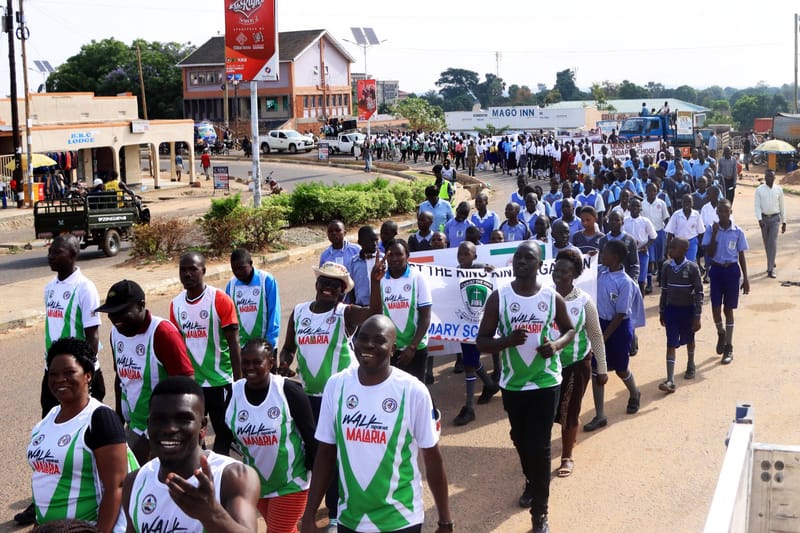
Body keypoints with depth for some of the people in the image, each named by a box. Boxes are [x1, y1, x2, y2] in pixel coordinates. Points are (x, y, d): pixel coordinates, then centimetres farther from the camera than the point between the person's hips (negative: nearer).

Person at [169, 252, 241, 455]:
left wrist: (239, 381, -12)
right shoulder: (176, 304, 4)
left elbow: (233, 343, -9)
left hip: (220, 382, -4)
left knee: (224, 434, 5)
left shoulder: (220, 300, -10)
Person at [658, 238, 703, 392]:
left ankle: (691, 366, 45)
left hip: (688, 309, -2)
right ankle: (670, 380, -7)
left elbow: (699, 293, -10)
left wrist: (697, 317, -11)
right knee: (671, 344, -3)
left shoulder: (692, 268, -14)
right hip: (671, 309, 2)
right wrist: (661, 312, 9)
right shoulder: (667, 267, -4)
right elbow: (664, 290, 6)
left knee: (689, 340, 19)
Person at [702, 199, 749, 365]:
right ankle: (721, 333, 32)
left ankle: (728, 347, 14)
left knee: (728, 309, 5)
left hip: (732, 271, -1)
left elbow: (741, 256, 1)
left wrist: (745, 278, -1)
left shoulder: (738, 232, -4)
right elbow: (710, 254, -10)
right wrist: (714, 234, -19)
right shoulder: (711, 230, -3)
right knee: (715, 309, -1)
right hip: (717, 270, 1)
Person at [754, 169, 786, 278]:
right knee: (766, 243, 12)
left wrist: (784, 222, 8)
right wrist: (759, 219, -19)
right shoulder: (759, 190, -2)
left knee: (773, 243, -11)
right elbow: (757, 206, -5)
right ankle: (771, 263, 34)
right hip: (764, 218, 1)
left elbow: (781, 206, 7)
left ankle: (770, 269, -11)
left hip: (775, 218, -1)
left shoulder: (779, 189, 1)